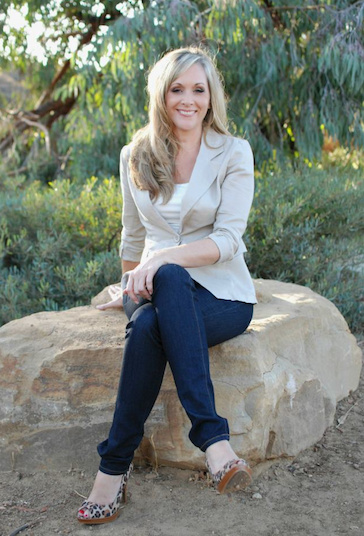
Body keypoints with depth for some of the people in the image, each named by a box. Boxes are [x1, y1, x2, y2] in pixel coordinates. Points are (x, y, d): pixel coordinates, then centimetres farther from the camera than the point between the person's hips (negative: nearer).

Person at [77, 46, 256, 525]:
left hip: (222, 292, -2)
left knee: (150, 326, -35)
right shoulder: (136, 157, 7)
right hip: (159, 287, 2)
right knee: (146, 322, -36)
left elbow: (228, 239, -12)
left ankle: (116, 464, -28)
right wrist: (131, 288, 28)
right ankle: (212, 437, -34)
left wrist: (162, 258, -25)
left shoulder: (233, 154, -2)